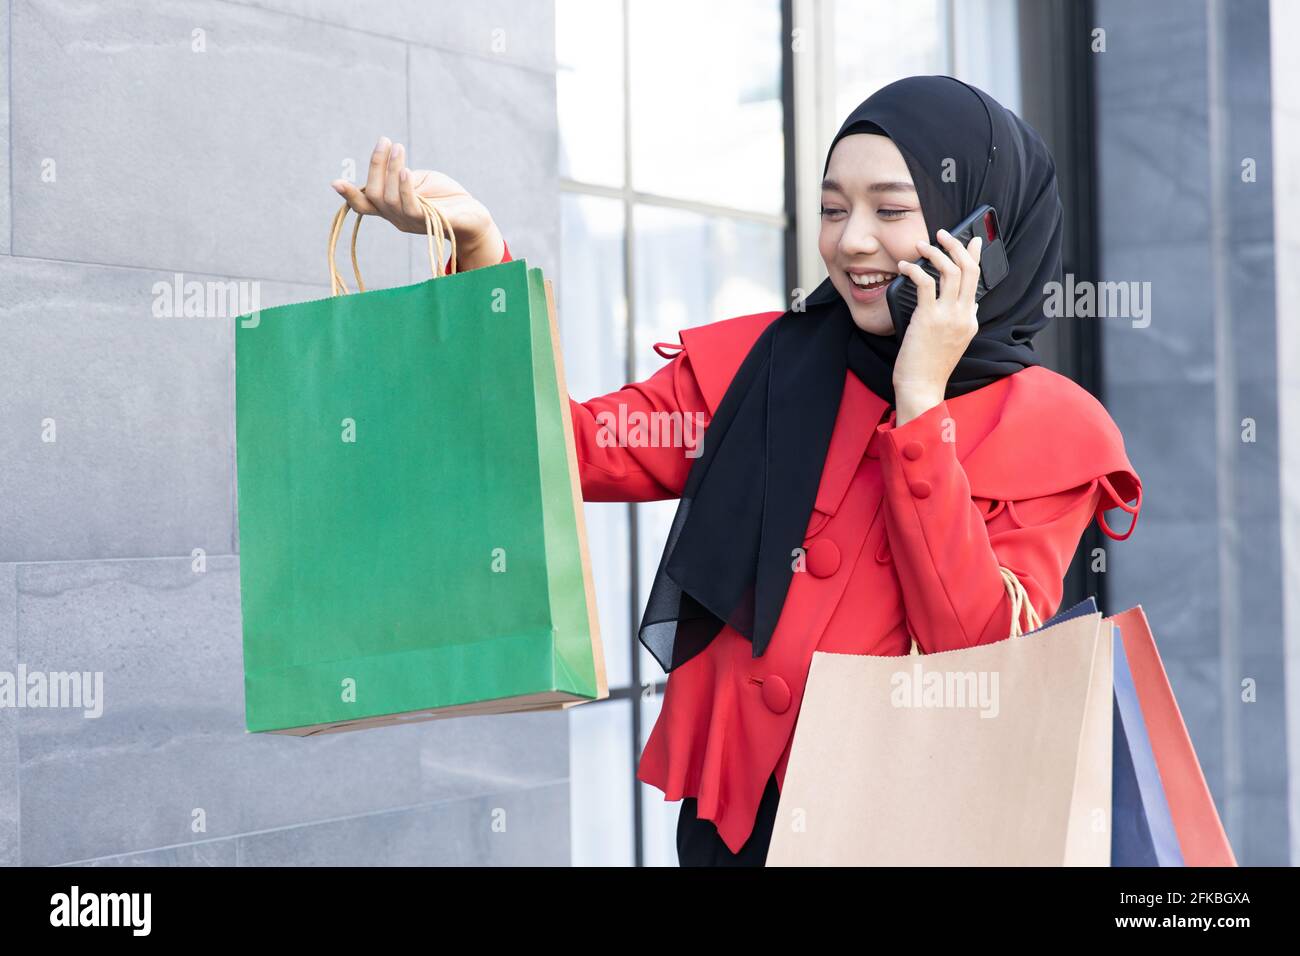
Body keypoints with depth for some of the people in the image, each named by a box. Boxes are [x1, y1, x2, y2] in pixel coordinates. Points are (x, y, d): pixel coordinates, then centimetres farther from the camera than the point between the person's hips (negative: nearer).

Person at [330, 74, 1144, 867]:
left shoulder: (1051, 432, -4)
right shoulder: (756, 365, 2)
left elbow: (981, 658, -16)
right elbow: (580, 451, -9)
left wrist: (920, 405, -17)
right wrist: (479, 249, -19)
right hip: (733, 808, 2)